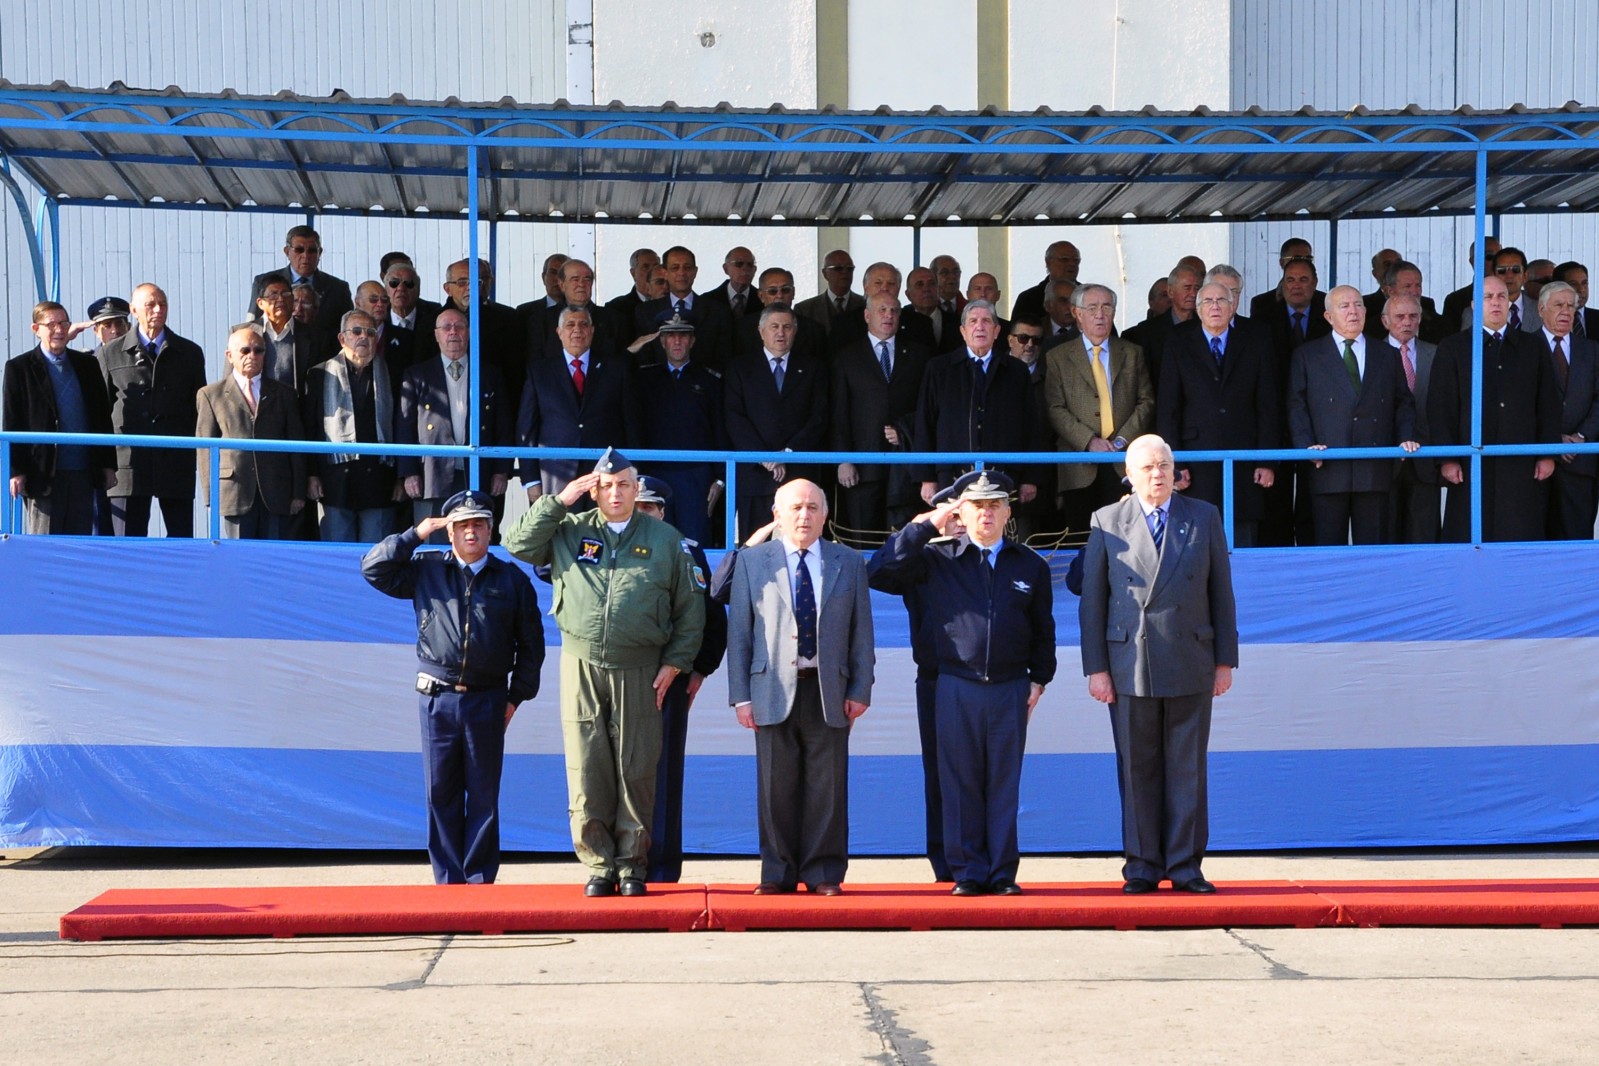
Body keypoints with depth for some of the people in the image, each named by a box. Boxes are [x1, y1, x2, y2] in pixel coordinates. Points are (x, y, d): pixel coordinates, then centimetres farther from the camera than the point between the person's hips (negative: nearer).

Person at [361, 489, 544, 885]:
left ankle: (480, 881, 10)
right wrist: (415, 535, 0)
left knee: (484, 796, 4)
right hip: (437, 698, 1)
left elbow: (531, 643, 11)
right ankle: (448, 880, 10)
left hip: (488, 700, 0)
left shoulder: (512, 579, 8)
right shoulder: (425, 570, 9)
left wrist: (517, 696, 6)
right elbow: (373, 568, 3)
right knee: (440, 794, 3)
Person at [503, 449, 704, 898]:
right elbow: (518, 543, 1)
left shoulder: (664, 539, 8)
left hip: (640, 671, 0)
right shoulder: (569, 531, 9)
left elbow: (690, 607, 9)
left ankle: (633, 864, 12)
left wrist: (675, 662, 2)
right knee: (587, 772, 0)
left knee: (637, 771, 2)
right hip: (582, 666, 0)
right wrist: (559, 501, -2)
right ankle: (599, 865, 9)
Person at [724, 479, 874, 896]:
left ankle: (824, 873, 10)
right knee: (776, 787, 2)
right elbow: (739, 632, 5)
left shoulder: (849, 563, 10)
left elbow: (861, 631, 9)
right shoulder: (751, 561, 7)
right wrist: (740, 695, -1)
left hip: (829, 691, 1)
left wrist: (860, 689, 1)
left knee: (826, 786, 2)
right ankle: (778, 873, 10)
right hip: (774, 691, 0)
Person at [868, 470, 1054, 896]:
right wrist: (925, 525, -7)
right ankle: (968, 873, 9)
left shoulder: (1030, 565, 10)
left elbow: (1043, 630, 16)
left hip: (1011, 689, 1)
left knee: (1004, 784, 4)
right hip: (956, 688, -1)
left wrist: (1039, 678, 9)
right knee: (960, 783, 2)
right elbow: (880, 572, -7)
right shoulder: (937, 559, 4)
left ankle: (1002, 873, 11)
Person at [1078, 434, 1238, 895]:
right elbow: (1091, 600, 3)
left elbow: (1222, 594, 9)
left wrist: (1225, 661, 5)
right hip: (1130, 667, -1)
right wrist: (1095, 667, -2)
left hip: (1190, 666, 1)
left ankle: (1185, 866, 10)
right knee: (1137, 770, 4)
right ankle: (1142, 866, 12)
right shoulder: (1107, 522, 5)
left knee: (1187, 769, 3)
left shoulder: (1204, 518, 8)